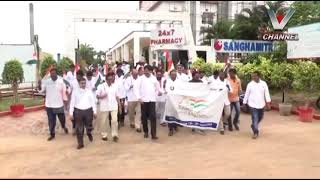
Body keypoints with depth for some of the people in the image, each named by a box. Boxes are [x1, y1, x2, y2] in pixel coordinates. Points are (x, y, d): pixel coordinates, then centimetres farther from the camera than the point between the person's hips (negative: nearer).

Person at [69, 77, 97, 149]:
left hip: (88, 110, 0)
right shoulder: (75, 92, 1)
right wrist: (71, 113, 0)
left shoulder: (89, 91, 4)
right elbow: (72, 103, 2)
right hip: (78, 111, 0)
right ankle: (80, 143, 19)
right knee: (79, 128, 5)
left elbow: (93, 101, 5)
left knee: (89, 126, 4)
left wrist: (95, 111, 3)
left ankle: (89, 133, 41)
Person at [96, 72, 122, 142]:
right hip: (104, 106, -1)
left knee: (114, 120, -8)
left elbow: (117, 96, 7)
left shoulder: (115, 86, 2)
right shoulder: (101, 86, -5)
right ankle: (104, 135, 25)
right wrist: (102, 96, -22)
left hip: (114, 106, 1)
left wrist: (119, 106, 5)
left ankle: (115, 135, 3)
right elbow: (97, 96, -1)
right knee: (103, 121, 8)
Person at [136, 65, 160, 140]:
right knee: (144, 117, 7)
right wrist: (139, 98, -9)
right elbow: (137, 88, -2)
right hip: (143, 100, 0)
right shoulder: (141, 78, 1)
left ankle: (153, 134, -6)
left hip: (152, 100, 1)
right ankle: (146, 132, 23)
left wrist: (156, 95, 8)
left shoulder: (154, 78, 8)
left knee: (153, 116, -7)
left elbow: (158, 87, 19)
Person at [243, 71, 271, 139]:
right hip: (253, 105, -3)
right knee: (255, 119, -5)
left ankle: (253, 126, 43)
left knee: (260, 118, 18)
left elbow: (266, 93, 1)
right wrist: (244, 103, 3)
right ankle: (255, 132, 4)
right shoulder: (250, 84, -5)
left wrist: (268, 103, -4)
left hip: (261, 104, 3)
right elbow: (247, 94, 0)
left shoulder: (264, 84, -1)